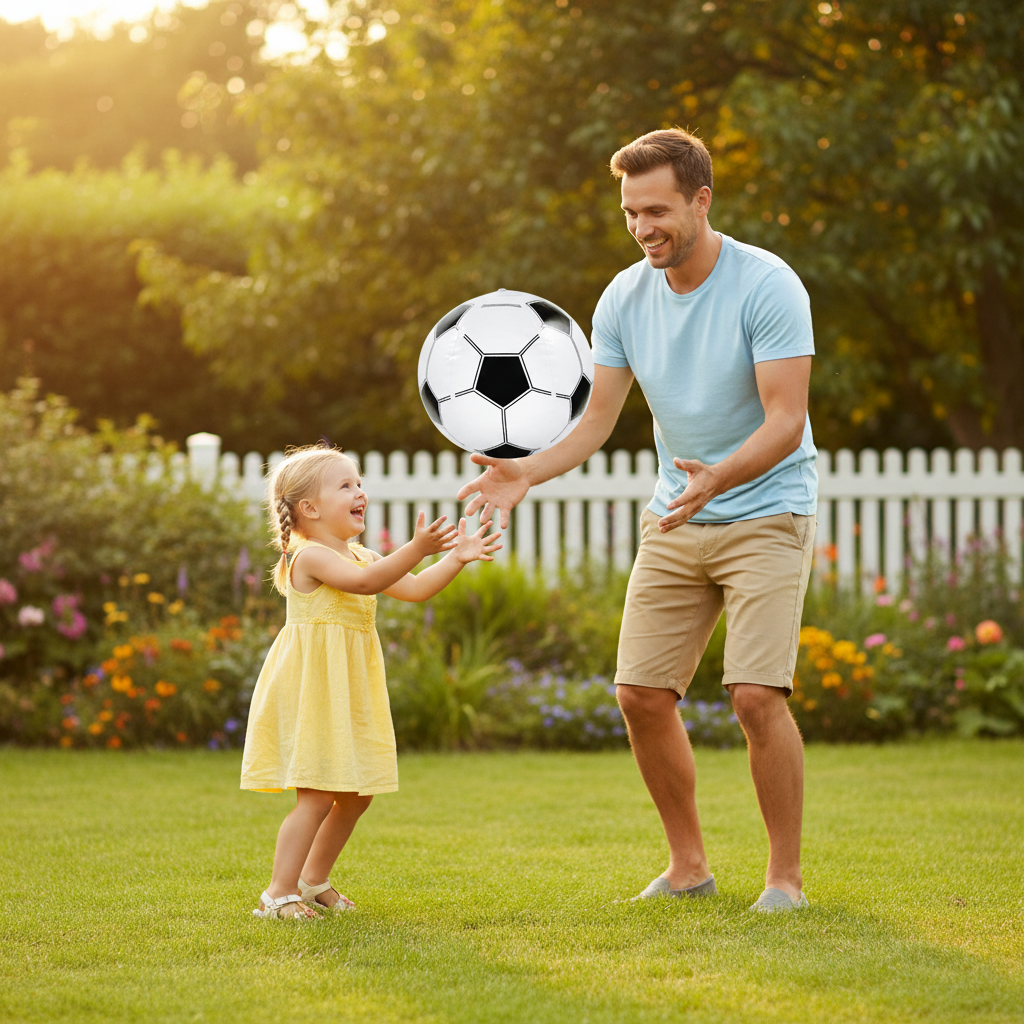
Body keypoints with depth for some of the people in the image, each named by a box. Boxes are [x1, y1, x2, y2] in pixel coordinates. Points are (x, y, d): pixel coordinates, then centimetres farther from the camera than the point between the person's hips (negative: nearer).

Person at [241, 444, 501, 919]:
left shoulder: (360, 555, 15)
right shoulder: (309, 556, -15)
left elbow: (413, 588, 11)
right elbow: (363, 582, -31)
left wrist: (456, 558, -2)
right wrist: (416, 549, -41)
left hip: (349, 693, 9)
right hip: (312, 690, -9)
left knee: (356, 794, 12)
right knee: (318, 796, -13)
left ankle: (313, 880, 27)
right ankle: (279, 894, -8)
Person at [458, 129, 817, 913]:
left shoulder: (768, 286, -18)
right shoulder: (625, 298, -2)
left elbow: (785, 422, -22)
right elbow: (598, 419, 2)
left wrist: (718, 478, -39)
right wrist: (527, 473, -15)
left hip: (765, 513, -5)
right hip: (673, 522, 6)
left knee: (756, 695, -17)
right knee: (642, 695, 0)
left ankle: (787, 876, -2)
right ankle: (688, 865, 16)